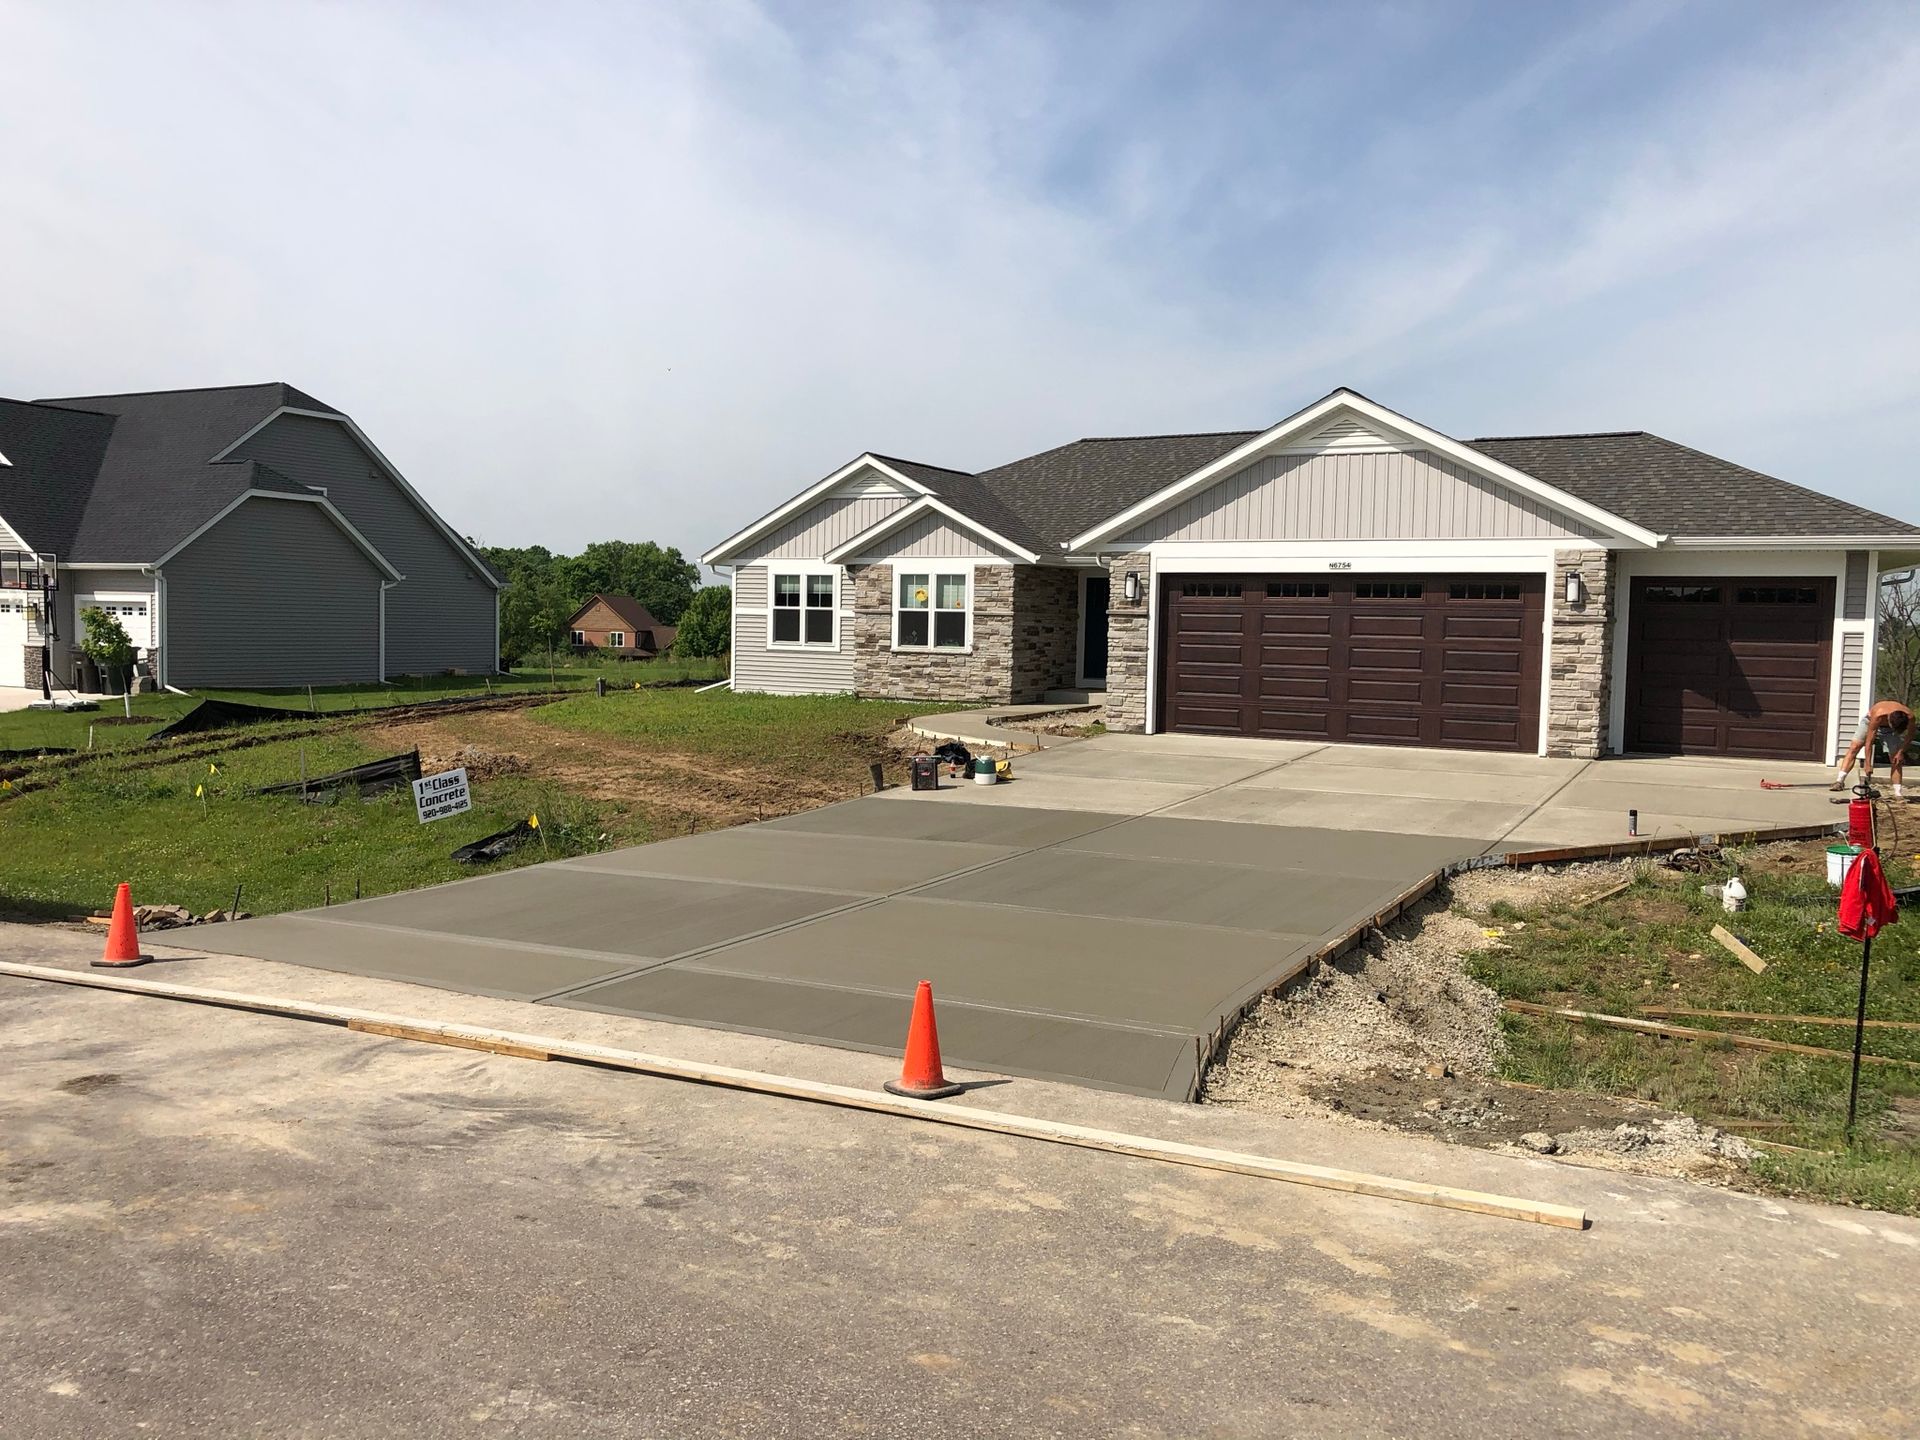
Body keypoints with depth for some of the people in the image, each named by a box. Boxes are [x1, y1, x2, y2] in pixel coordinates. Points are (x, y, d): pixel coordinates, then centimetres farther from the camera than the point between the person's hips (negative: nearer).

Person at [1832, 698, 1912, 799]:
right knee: (1854, 748, -17)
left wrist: (1901, 752, -15)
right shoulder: (1878, 715, -44)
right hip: (1871, 721, -2)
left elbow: (1909, 735, -12)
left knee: (1897, 760, -6)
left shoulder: (1909, 717, -37)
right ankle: (1840, 781, -21)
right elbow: (1869, 742, -36)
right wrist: (1868, 764, -34)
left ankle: (1898, 793, -3)